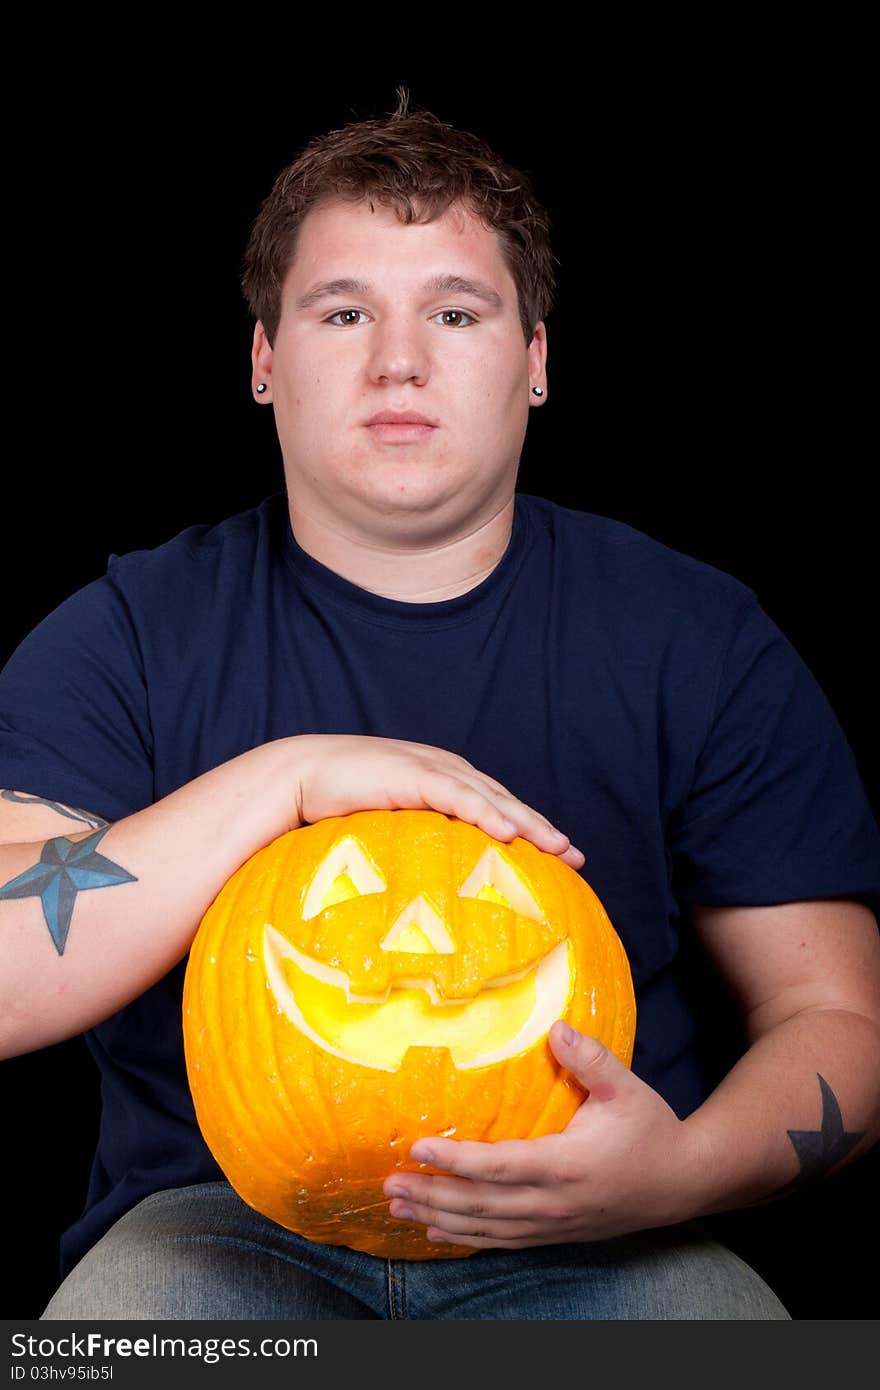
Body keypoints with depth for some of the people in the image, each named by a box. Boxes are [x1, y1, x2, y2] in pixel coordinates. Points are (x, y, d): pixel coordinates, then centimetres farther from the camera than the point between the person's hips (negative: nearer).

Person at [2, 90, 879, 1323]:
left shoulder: (701, 640, 4)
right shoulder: (127, 637, 2)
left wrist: (685, 1171, -18)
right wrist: (285, 777, -19)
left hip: (593, 1238, 2)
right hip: (226, 1216, -1)